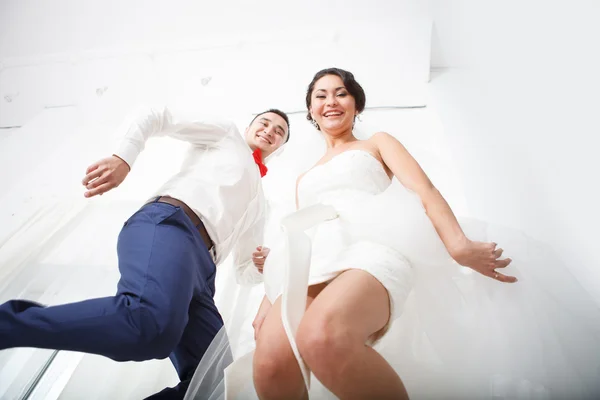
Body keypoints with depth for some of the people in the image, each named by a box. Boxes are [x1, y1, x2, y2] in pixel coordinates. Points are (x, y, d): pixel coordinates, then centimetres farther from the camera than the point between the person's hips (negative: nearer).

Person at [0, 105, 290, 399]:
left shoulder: (257, 202, 37)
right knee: (152, 321, -38)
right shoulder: (225, 133, 24)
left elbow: (244, 271, 34)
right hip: (169, 225, -7)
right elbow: (157, 115, 11)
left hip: (199, 272, 7)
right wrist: (123, 157, -7)